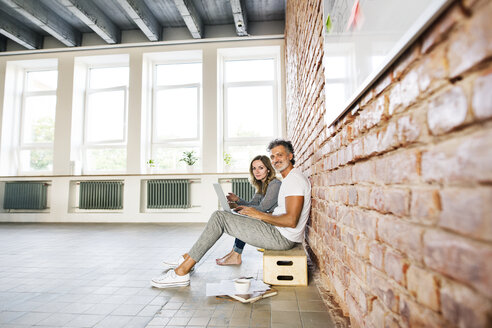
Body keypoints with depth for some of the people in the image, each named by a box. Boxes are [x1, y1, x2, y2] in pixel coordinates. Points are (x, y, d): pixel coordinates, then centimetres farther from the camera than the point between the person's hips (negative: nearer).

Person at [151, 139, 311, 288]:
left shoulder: (295, 179, -15)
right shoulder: (289, 179, 18)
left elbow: (291, 221, -25)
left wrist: (260, 215, -14)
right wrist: (250, 209, 10)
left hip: (283, 237, -10)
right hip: (279, 233, 10)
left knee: (219, 217, -14)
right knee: (221, 217, 11)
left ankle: (182, 272, -9)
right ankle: (187, 258, 13)